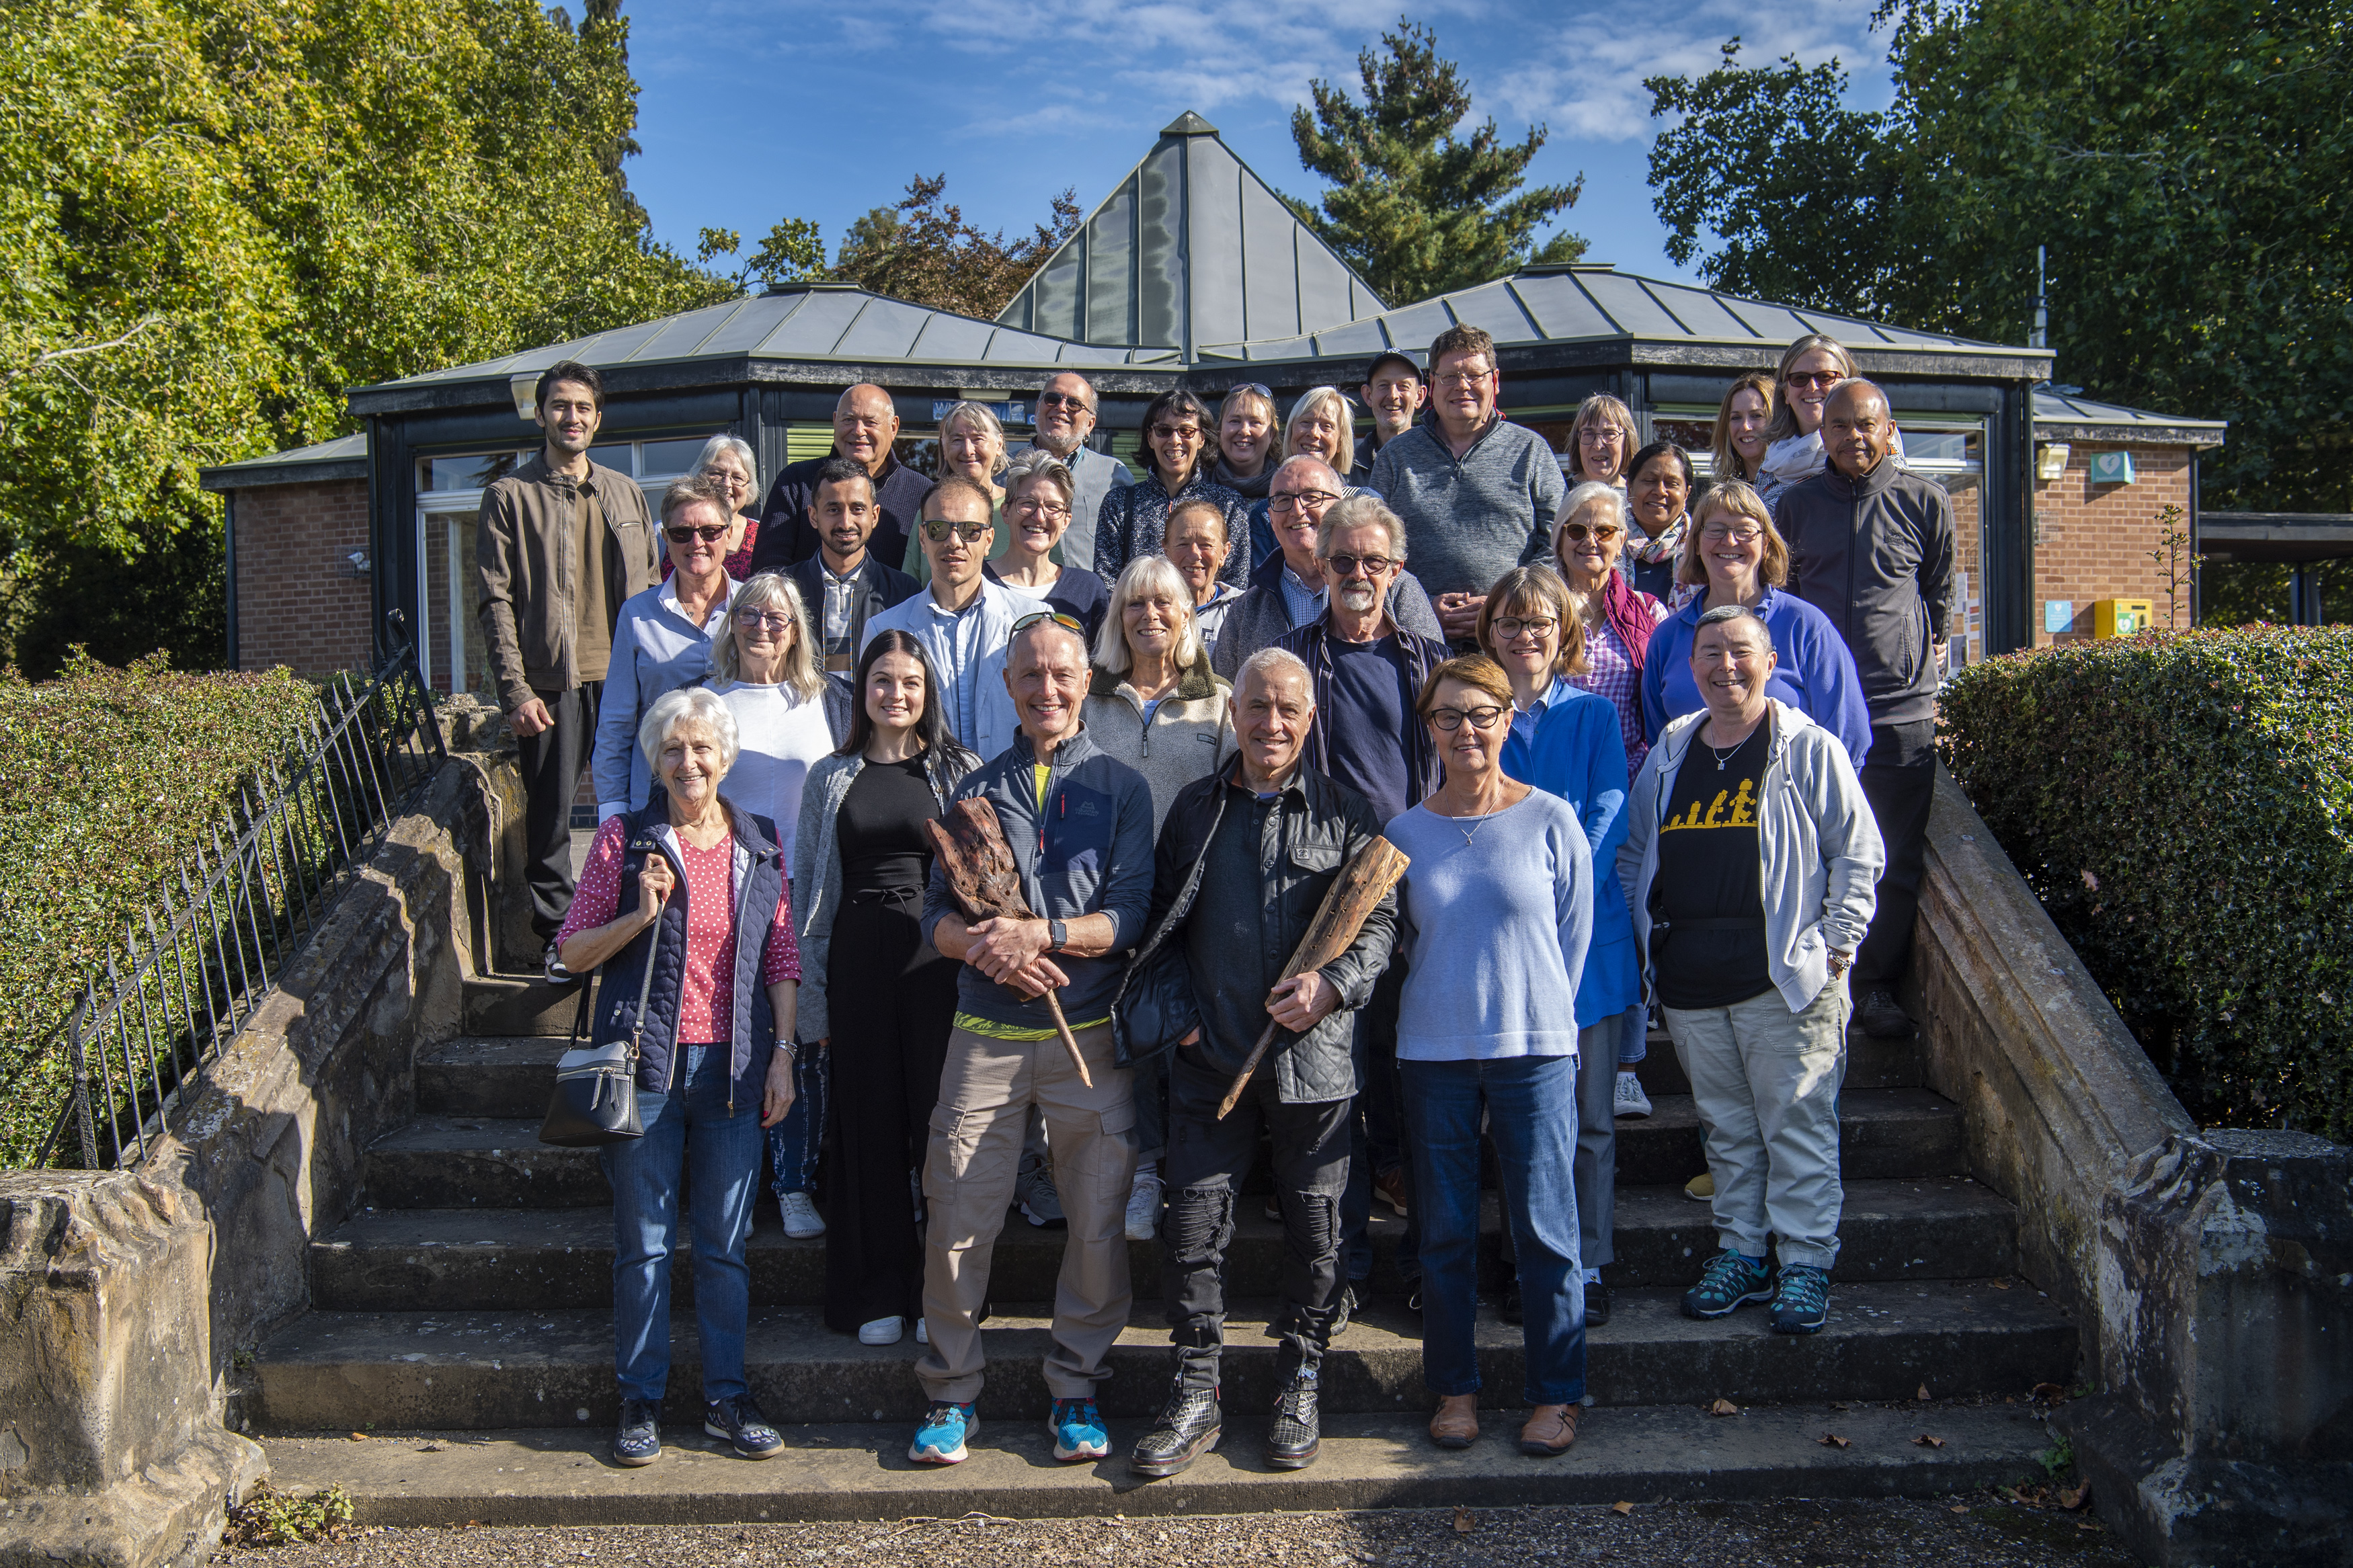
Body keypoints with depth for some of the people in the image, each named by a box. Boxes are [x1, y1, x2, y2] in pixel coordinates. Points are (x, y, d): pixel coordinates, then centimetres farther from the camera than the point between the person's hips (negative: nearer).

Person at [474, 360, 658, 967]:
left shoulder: (626, 494, 15)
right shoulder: (511, 496, 2)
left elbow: (649, 590, 18)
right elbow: (495, 602, -3)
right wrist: (516, 690, -10)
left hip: (624, 680, 3)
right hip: (552, 685, -3)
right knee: (550, 816, 1)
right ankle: (557, 933, 13)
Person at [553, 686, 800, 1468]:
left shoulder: (761, 844, 8)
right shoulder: (624, 839, 1)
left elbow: (782, 958, 11)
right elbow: (573, 952, 2)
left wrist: (783, 1053, 4)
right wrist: (641, 915, -14)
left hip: (733, 1067, 2)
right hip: (645, 1063, -2)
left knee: (726, 1242, 7)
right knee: (643, 1242, 4)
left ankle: (727, 1396, 19)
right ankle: (641, 1402, 17)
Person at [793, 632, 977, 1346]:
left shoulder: (960, 771, 5)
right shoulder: (830, 778, 11)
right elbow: (808, 886, 9)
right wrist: (810, 996, 3)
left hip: (940, 958, -1)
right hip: (859, 960, 2)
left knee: (941, 1117, 0)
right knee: (870, 1121, 5)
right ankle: (877, 1295, 16)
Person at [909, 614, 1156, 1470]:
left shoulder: (1121, 786, 6)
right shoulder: (978, 788, 12)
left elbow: (1131, 914, -4)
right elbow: (937, 914, 6)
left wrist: (1038, 932, -18)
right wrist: (993, 950, -14)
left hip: (1091, 1035, -1)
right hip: (987, 1034, 1)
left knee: (1099, 1221, 3)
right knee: (956, 1219, 0)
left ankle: (1076, 1391, 18)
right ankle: (950, 1394, 15)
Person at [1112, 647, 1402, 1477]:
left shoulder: (1347, 814, 6)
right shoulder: (1195, 808, 10)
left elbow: (1379, 918, 2)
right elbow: (1162, 922, 12)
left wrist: (1333, 984, -15)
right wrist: (1177, 1013, -1)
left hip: (1314, 1055, -1)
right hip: (1211, 1055, 1)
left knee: (1314, 1222, 7)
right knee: (1195, 1220, 1)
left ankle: (1300, 1386, 23)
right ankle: (1195, 1394, 13)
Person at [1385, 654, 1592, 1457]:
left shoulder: (1551, 821, -2)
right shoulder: (1406, 832, 4)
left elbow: (1574, 935, 4)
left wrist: (1532, 1013, 5)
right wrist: (1455, 1000, 7)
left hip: (1535, 1048, -2)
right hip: (1433, 1054, 2)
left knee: (1544, 1227, 1)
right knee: (1445, 1231, 8)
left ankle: (1555, 1393, 15)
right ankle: (1454, 1387, 22)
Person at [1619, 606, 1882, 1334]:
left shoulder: (1809, 749, 0)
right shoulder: (1668, 754, 13)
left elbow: (1858, 851, 0)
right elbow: (1632, 853, 20)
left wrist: (1836, 943, -7)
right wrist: (1647, 939, 11)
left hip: (1785, 975, -4)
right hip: (1689, 982, 5)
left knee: (1797, 1123, -1)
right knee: (1726, 1124, 13)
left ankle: (1806, 1262, 9)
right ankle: (1741, 1253, 23)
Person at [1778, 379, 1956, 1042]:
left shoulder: (1925, 502, 3)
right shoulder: (1797, 503, 8)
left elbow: (1940, 595, 15)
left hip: (1901, 707, -1)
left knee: (1895, 861, 3)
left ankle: (1877, 983, 16)